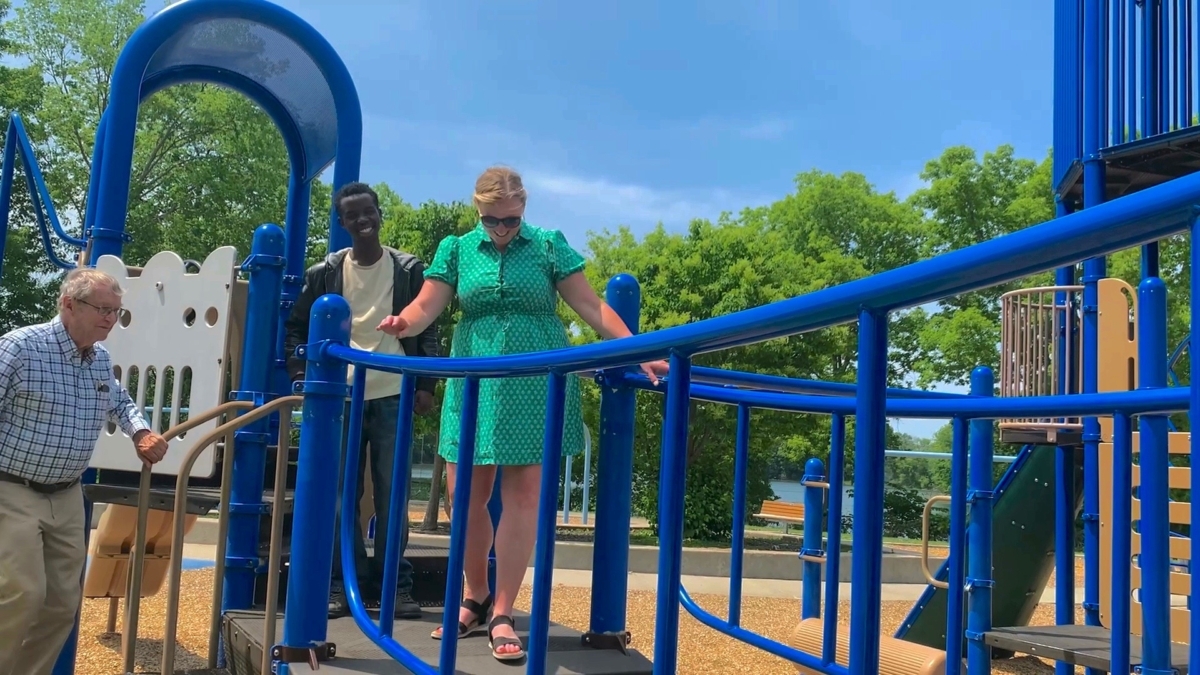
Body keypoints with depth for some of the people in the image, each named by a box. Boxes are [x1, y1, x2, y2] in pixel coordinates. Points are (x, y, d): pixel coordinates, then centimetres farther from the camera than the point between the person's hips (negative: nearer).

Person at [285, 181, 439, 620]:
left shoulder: (408, 270, 4)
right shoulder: (326, 273, 5)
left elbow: (426, 329, 6)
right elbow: (297, 327, 12)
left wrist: (426, 385, -1)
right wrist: (299, 374, 0)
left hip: (393, 396, -1)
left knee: (392, 494, 1)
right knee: (341, 494, 3)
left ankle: (395, 585, 8)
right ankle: (341, 585, 10)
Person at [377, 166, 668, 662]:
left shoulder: (549, 246, 3)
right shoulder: (457, 249, 7)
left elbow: (592, 308, 0)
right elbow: (426, 308, -2)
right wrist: (402, 323, -26)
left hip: (535, 383, -2)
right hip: (476, 381, 2)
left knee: (523, 494, -4)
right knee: (465, 494, 3)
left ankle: (502, 616, 4)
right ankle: (475, 599, 23)